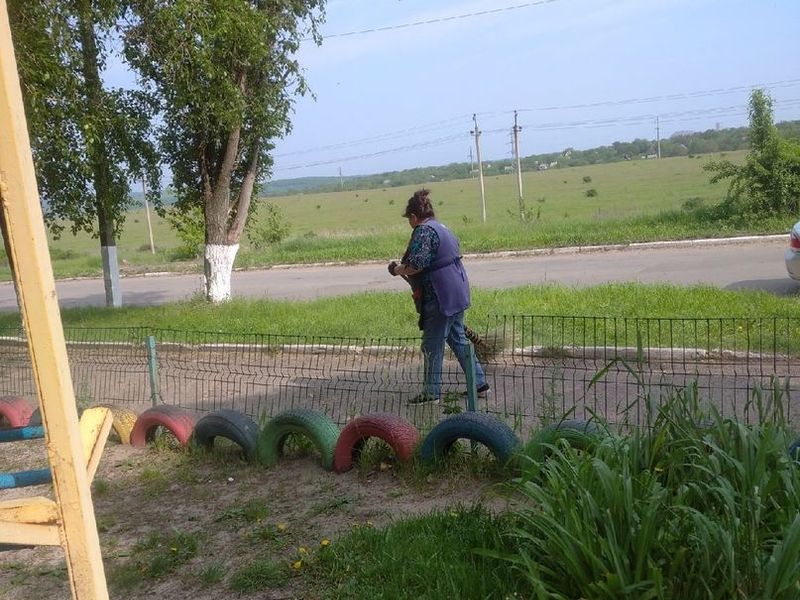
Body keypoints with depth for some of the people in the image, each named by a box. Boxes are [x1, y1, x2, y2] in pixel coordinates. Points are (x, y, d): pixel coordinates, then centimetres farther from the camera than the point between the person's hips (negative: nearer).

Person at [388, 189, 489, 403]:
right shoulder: (443, 229, 16)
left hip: (440, 298, -10)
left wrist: (398, 270, -7)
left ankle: (431, 392, 10)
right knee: (458, 338, 19)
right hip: (457, 294, 10)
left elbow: (416, 264, -24)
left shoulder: (424, 231, -15)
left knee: (432, 345, 1)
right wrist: (406, 270, 20)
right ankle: (479, 382, 23)